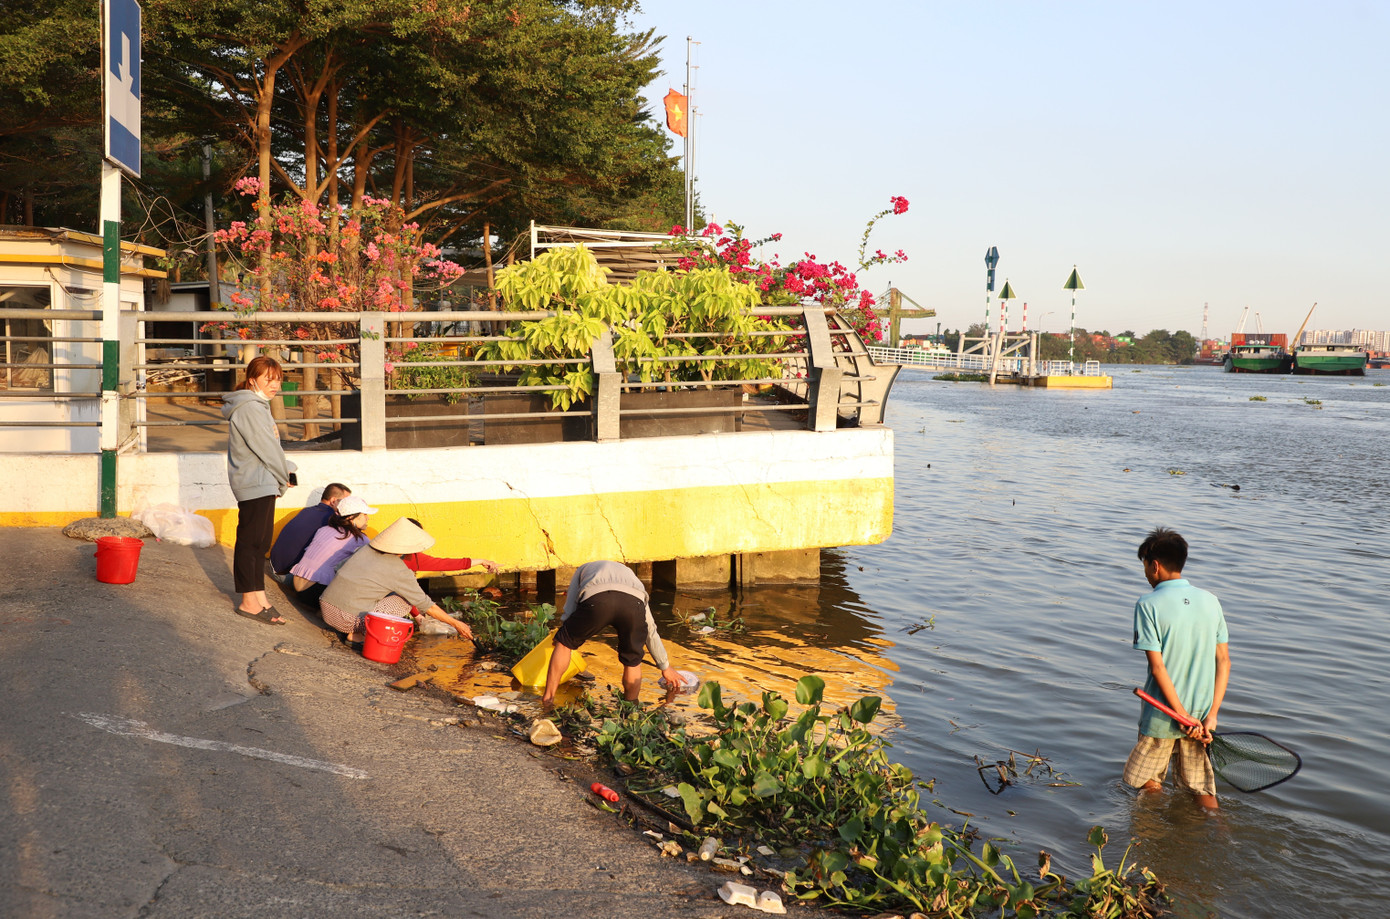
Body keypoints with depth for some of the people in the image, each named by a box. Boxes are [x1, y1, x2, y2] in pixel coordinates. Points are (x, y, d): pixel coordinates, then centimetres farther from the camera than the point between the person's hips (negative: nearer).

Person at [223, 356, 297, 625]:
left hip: (263, 483, 11)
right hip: (255, 484, -11)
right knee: (250, 540, -4)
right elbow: (266, 448, -16)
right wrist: (284, 478, -4)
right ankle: (249, 601, 1)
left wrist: (286, 471, 6)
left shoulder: (258, 405, 18)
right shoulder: (249, 408, -16)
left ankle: (259, 596, 21)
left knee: (261, 541, 14)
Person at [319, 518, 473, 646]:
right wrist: (456, 624, 7)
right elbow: (425, 604, -4)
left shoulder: (367, 548, 10)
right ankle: (354, 634, -4)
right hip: (348, 620, -8)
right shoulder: (398, 569, -10)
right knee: (405, 600, 4)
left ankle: (354, 634, 12)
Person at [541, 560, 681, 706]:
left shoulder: (582, 569, 44)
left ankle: (547, 698, 24)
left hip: (596, 601, -1)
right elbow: (651, 630, 50)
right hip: (634, 602, 2)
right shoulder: (630, 575, 46)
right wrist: (666, 667, 59)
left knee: (564, 643, 22)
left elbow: (568, 614, 29)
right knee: (633, 661, 25)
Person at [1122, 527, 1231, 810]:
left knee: (1148, 785, 13)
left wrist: (1181, 715, -14)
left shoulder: (1148, 605, -13)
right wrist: (1211, 715, -2)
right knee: (1202, 787, 14)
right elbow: (1224, 661, 1)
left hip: (1161, 717, -5)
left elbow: (1158, 666, -17)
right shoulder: (1210, 601, 3)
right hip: (1201, 715, 5)